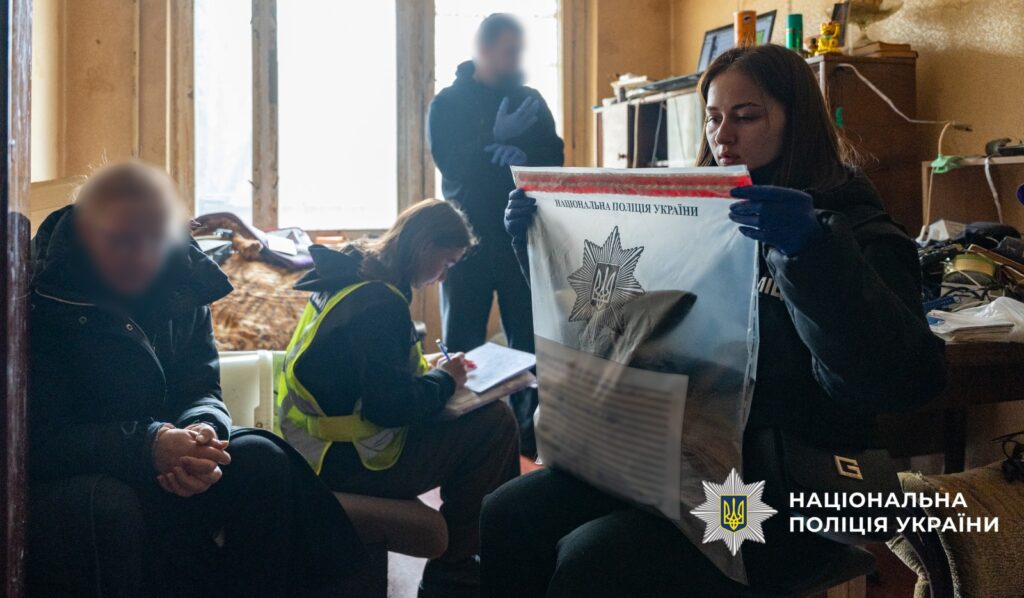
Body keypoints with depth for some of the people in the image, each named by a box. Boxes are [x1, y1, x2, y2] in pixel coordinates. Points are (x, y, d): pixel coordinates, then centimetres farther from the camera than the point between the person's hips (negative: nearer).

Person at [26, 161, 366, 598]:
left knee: (260, 458, -17)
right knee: (108, 505, -38)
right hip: (51, 481, -5)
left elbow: (203, 391, 2)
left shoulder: (183, 286, 0)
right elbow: (35, 439, -20)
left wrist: (202, 431, -24)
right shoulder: (39, 297, -16)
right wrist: (148, 446, -34)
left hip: (159, 467, 5)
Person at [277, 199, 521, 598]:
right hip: (343, 461, -10)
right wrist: (444, 380, -8)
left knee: (482, 416, 15)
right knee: (495, 423, -12)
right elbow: (390, 405, -25)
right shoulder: (380, 302, -21)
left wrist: (426, 366, 11)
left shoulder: (353, 276, 8)